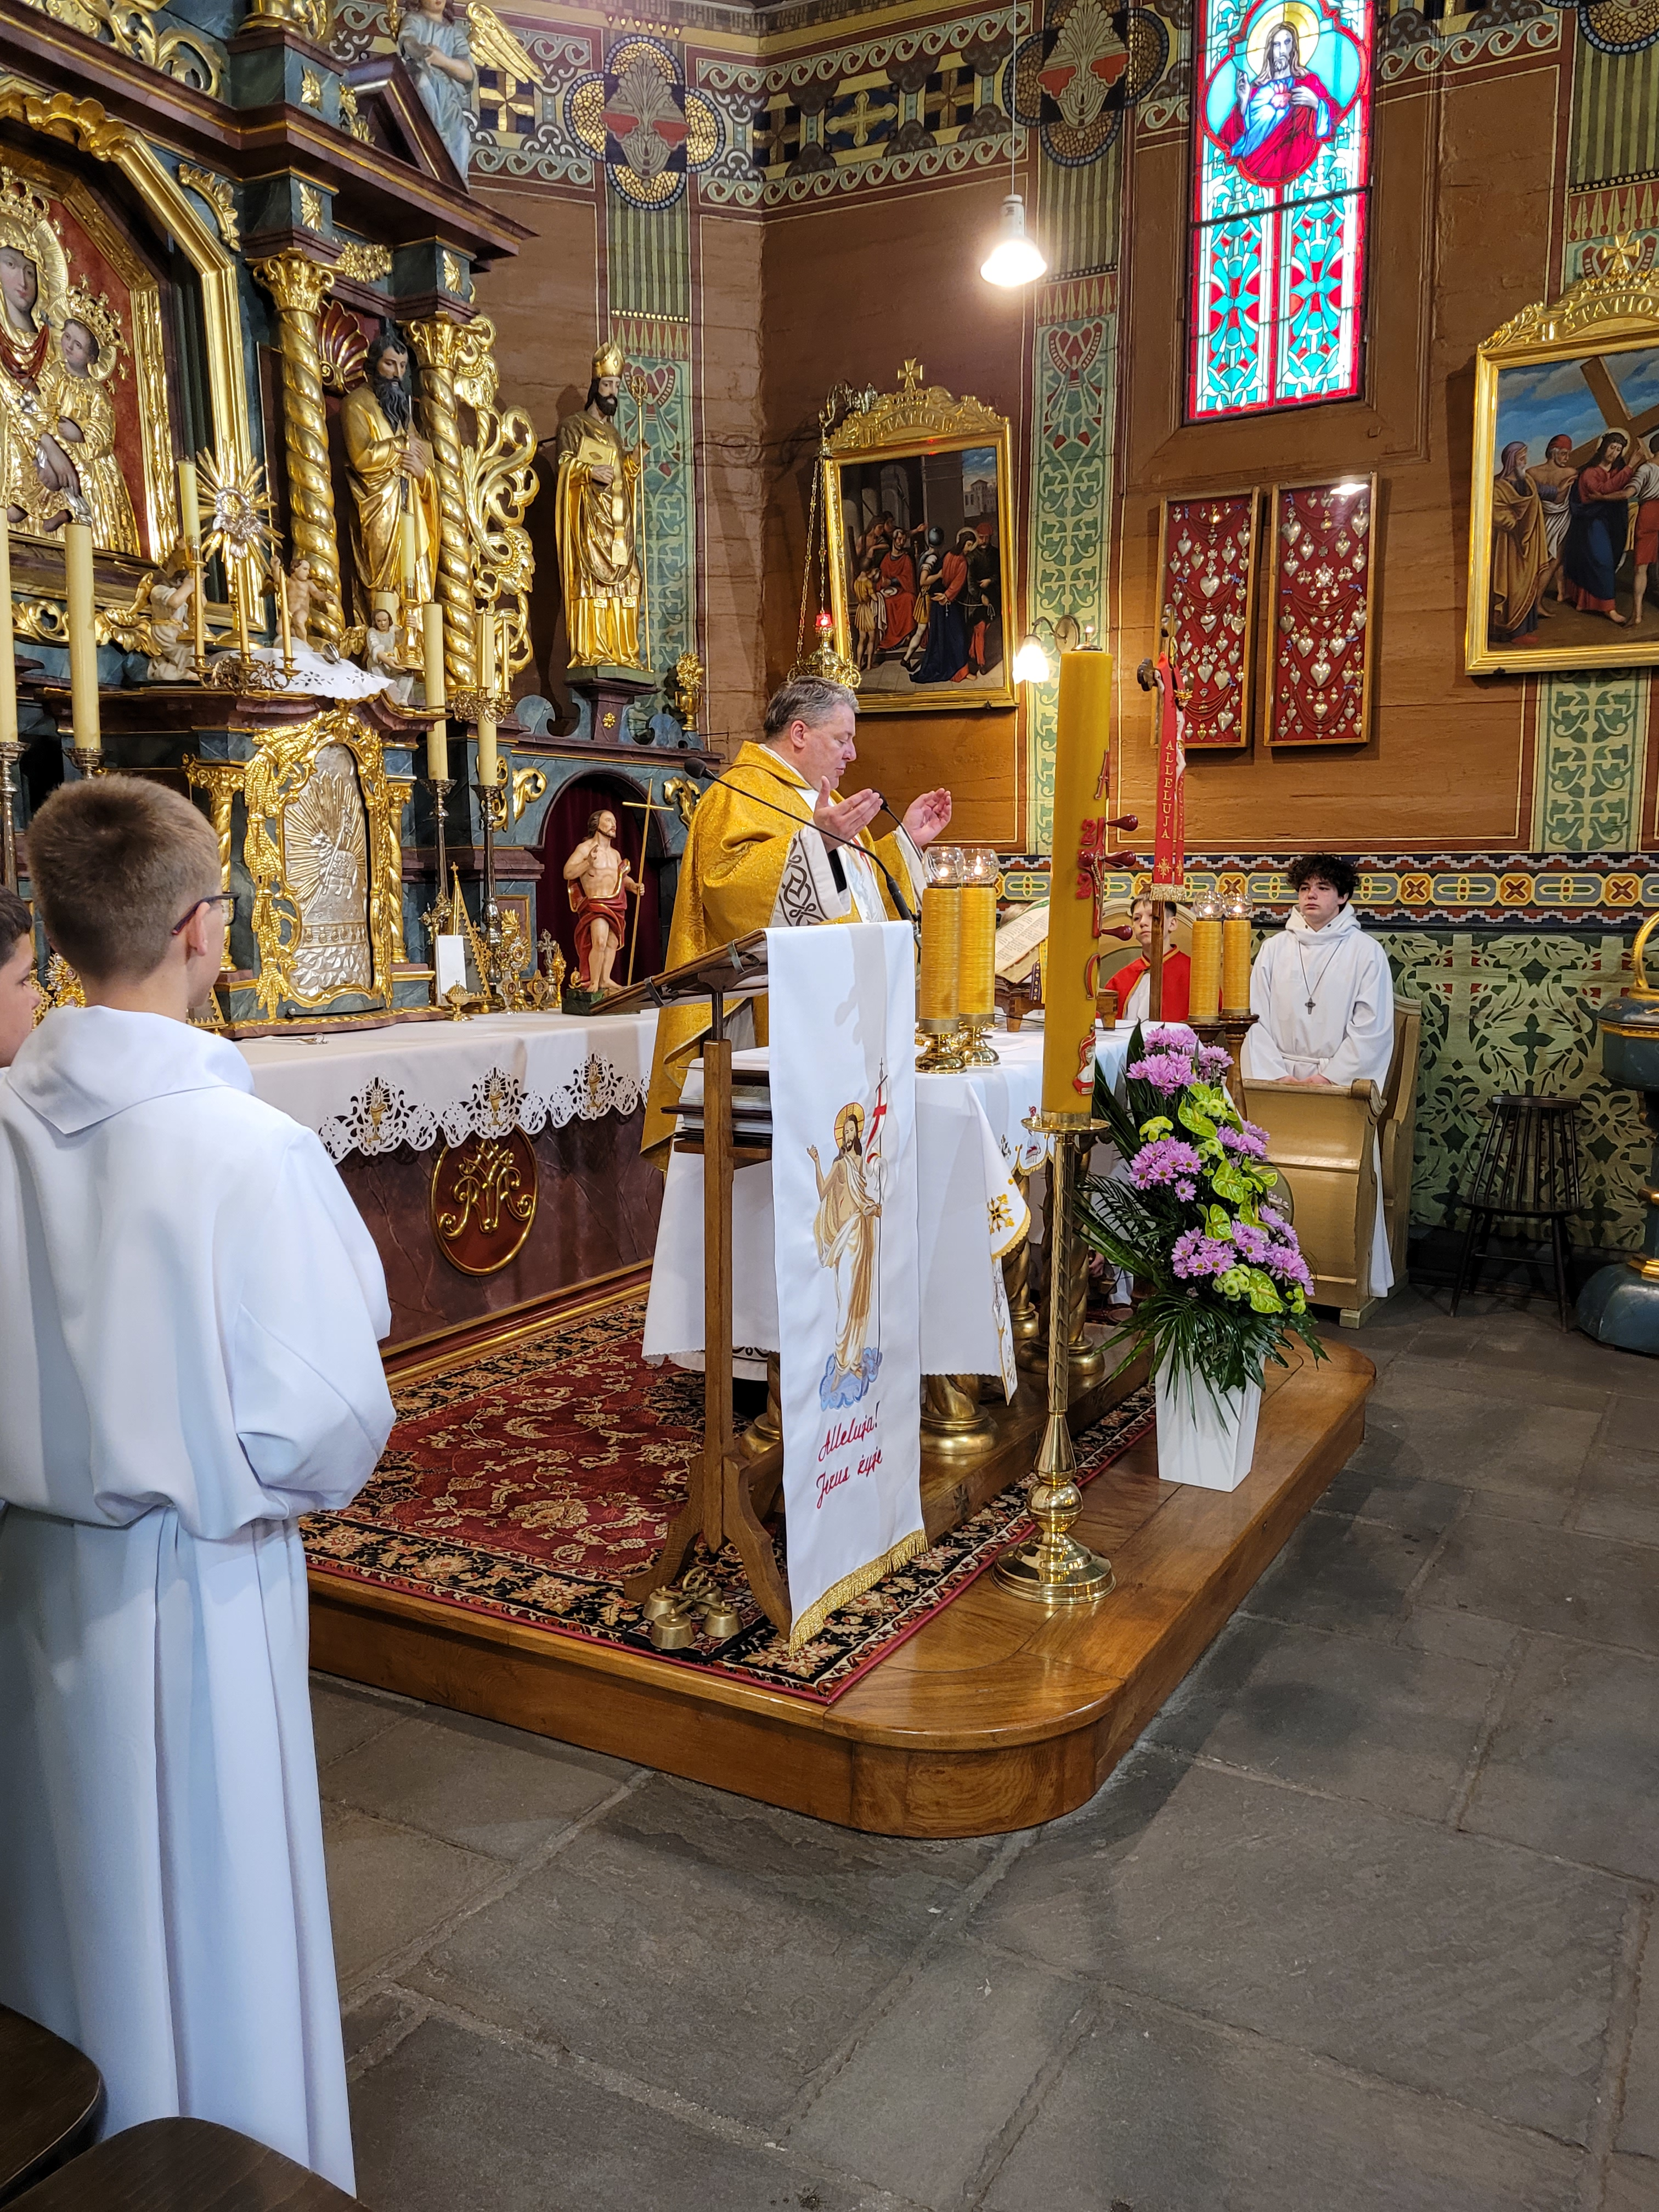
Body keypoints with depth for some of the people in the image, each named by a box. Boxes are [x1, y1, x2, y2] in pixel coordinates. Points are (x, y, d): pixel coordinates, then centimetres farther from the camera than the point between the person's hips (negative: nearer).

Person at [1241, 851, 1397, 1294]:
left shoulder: (1366, 951, 4)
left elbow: (1372, 1028, -2)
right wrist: (1276, 1075, -7)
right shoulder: (1275, 948, 12)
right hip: (1279, 1082, 2)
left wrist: (1329, 1078, -11)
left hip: (1341, 1084, -2)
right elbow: (1256, 1019, 6)